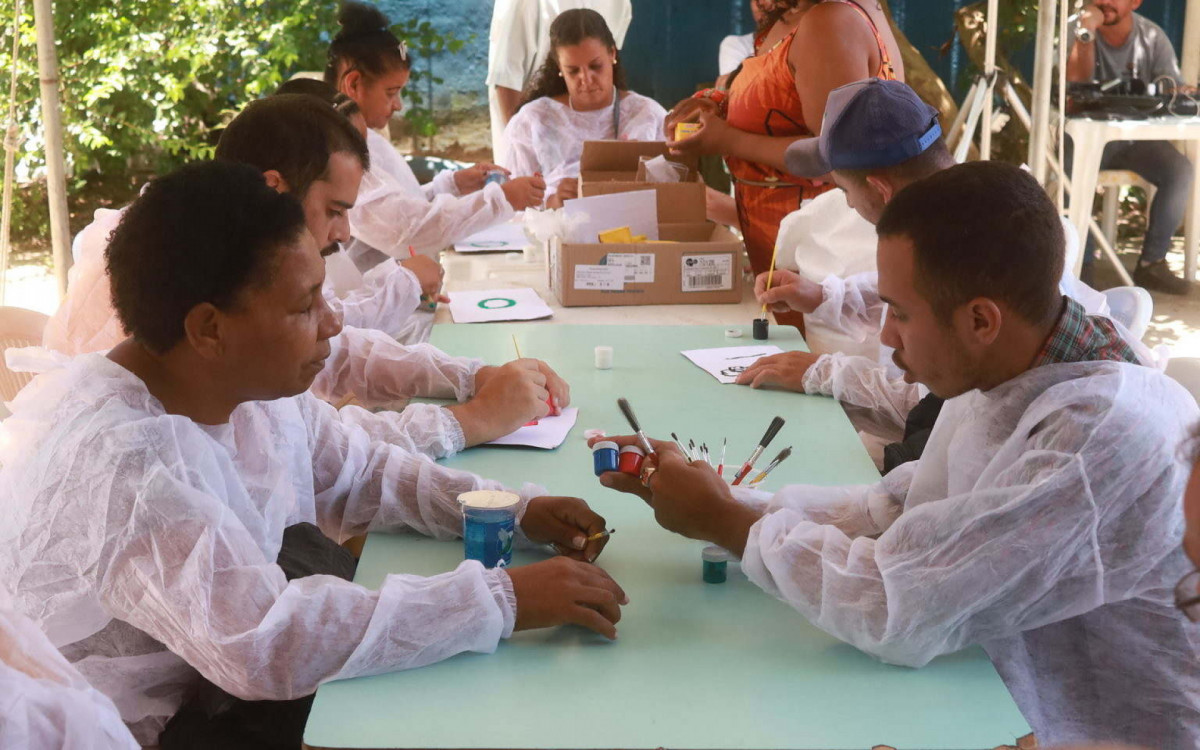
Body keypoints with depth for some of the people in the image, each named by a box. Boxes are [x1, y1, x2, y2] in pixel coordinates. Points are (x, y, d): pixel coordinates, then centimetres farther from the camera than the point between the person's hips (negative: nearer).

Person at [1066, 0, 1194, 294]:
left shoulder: (1152, 37, -3)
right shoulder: (1077, 29, -8)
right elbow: (1074, 85, -20)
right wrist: (1086, 34, -31)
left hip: (1139, 135, 2)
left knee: (1180, 171, -24)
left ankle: (1151, 262, -11)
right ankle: (1082, 263, -19)